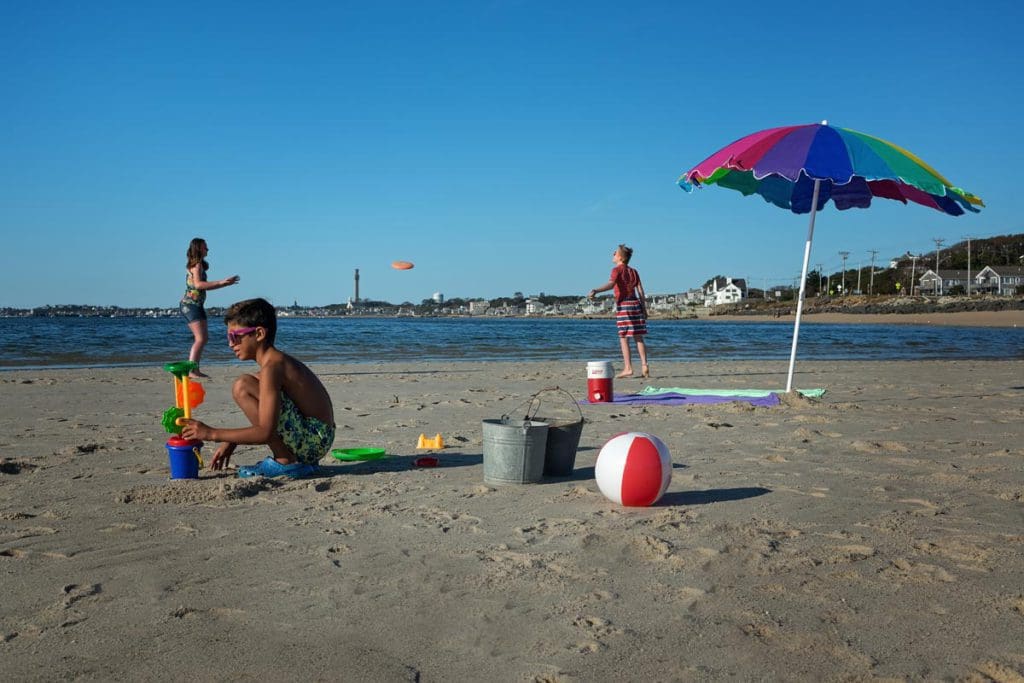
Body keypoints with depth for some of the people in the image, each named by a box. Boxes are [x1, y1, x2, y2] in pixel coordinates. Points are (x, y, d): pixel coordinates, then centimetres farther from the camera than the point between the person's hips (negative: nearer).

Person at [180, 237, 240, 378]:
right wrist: (220, 282, -26)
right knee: (200, 339, -15)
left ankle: (195, 369, 15)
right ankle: (190, 370, -19)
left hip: (196, 305, 10)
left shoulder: (198, 265, 17)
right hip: (191, 304, -10)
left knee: (204, 337, 13)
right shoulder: (197, 265, -10)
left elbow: (205, 286, 21)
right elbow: (198, 284, -25)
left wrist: (226, 283, 18)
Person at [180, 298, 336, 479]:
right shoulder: (278, 360, 14)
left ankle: (287, 462, -9)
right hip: (319, 439, 10)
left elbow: (265, 432, -23)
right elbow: (262, 420, 23)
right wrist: (231, 442, 19)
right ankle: (290, 458, 14)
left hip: (313, 440, -10)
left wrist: (212, 433, -16)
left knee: (243, 387, -18)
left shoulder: (272, 367, -17)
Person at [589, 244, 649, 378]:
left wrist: (596, 290, -36)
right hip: (636, 303, 6)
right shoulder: (633, 271, 16)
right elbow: (641, 292, 12)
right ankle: (644, 367, 4)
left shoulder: (617, 269, -3)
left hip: (623, 305, -6)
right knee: (638, 337, 7)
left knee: (623, 337, -3)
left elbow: (611, 284, -23)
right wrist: (644, 309, 15)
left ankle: (628, 368, -6)